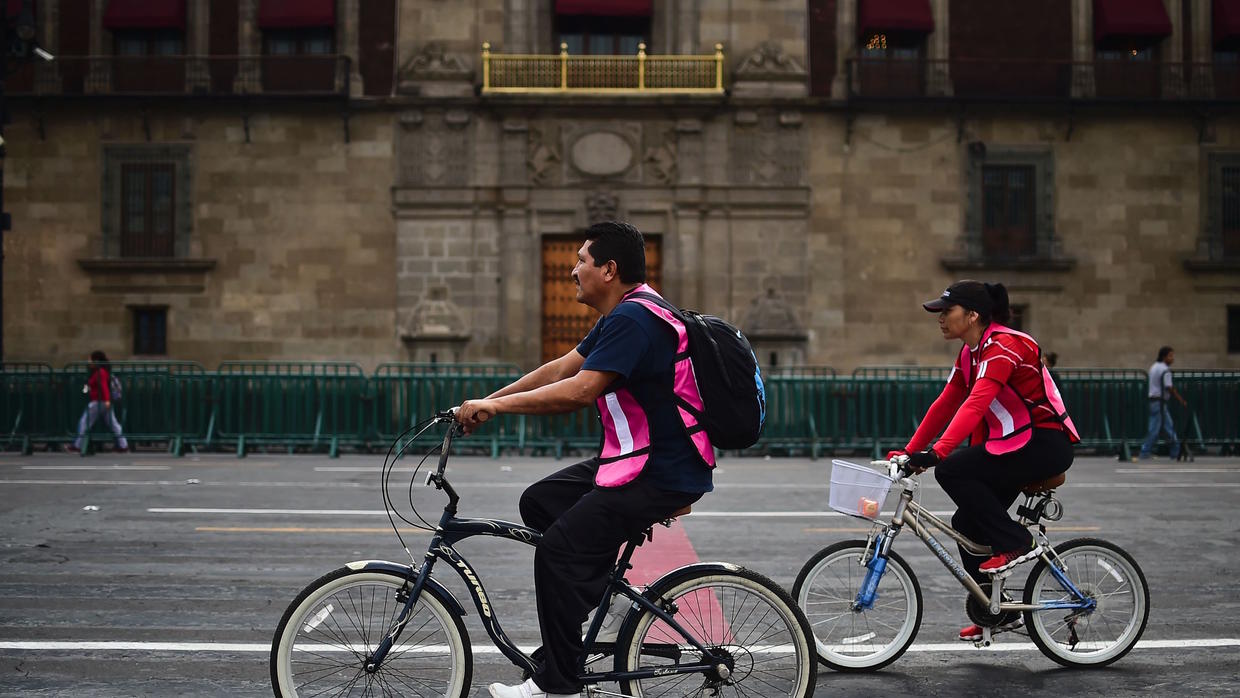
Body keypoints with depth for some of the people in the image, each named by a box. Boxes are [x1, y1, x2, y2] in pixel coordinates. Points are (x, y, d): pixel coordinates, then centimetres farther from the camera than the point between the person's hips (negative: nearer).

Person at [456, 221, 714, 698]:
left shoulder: (633, 319, -19)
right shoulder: (622, 316, 14)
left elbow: (578, 391, -27)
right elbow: (561, 369, 15)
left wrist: (497, 405, -20)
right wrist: (487, 401, 8)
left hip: (662, 476, -10)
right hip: (636, 460, 10)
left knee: (558, 551, -14)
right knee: (540, 502, 11)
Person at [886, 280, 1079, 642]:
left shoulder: (1004, 346, -19)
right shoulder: (970, 354, 11)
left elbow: (975, 404, -31)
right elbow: (945, 405, 12)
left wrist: (937, 452, -39)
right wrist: (909, 451, 6)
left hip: (1046, 444, -9)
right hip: (1015, 444, 9)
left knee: (951, 471, -22)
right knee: (967, 522, 5)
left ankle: (1016, 543, -12)